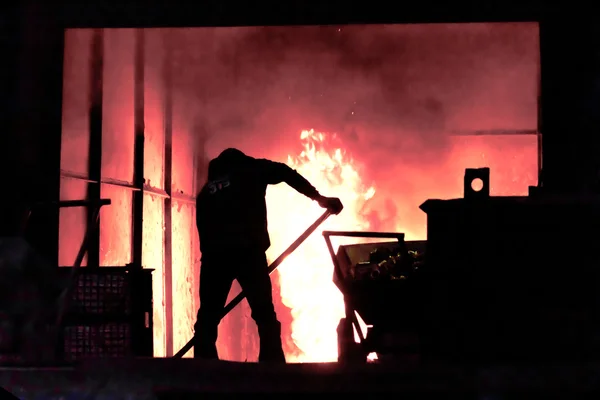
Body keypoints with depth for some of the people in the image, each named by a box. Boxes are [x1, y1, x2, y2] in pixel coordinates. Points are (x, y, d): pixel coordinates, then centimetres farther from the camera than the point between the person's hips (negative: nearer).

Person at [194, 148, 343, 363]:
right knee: (265, 317, 4)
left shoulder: (206, 191, 28)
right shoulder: (251, 170, 21)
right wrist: (319, 198, 4)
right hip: (248, 251, -3)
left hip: (215, 254, 3)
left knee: (207, 318, 9)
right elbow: (285, 173, 5)